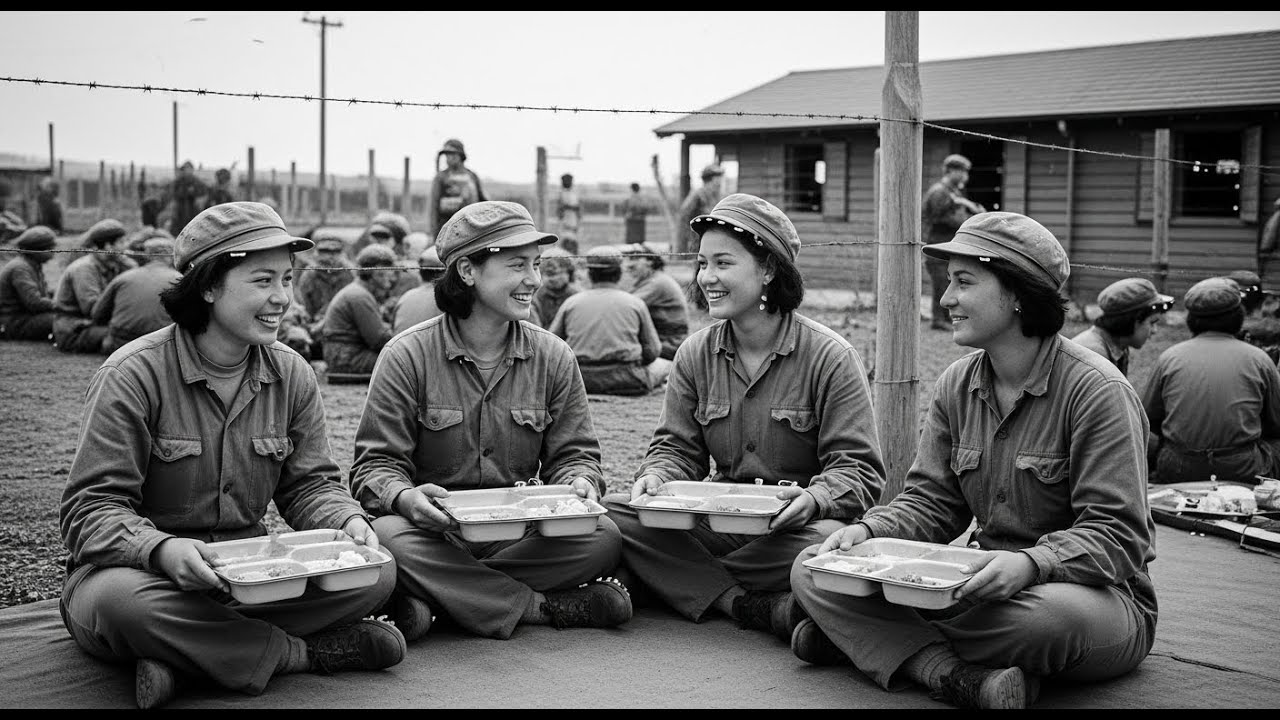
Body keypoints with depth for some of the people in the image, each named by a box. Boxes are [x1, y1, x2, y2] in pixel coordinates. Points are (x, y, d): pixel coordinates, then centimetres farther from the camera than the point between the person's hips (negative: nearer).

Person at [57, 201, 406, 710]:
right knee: (120, 600, -40)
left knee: (376, 571, -18)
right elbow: (90, 508, -15)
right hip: (139, 567, -4)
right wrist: (163, 550, -36)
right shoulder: (133, 375, -12)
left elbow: (309, 482, 7)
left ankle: (183, 653, -23)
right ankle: (308, 651, -22)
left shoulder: (291, 375, 4)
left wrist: (348, 521, -17)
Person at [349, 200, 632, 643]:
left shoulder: (553, 358, 6)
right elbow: (376, 463, -6)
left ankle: (429, 596, -21)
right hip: (434, 530, -2)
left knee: (601, 536, -26)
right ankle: (544, 606, -23)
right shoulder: (406, 356, -4)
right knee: (387, 535, -36)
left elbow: (574, 454, 8)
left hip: (521, 532, 2)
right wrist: (405, 496, -29)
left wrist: (579, 483, -17)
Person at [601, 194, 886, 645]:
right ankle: (748, 605, -25)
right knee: (613, 514, -18)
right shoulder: (695, 355, 7)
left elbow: (859, 470, -10)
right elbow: (677, 447, 8)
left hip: (796, 524, -4)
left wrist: (813, 498, -31)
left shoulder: (831, 358, -7)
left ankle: (677, 581, -19)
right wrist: (656, 477, -16)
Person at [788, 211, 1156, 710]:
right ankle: (953, 674, -30)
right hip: (988, 586, 6)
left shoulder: (1097, 389, -14)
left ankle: (870, 637, -21)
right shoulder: (955, 387, 7)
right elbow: (931, 502, 7)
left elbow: (1117, 534, -18)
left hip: (1102, 593, -5)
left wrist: (1031, 564, -35)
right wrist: (867, 531, -14)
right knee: (813, 569, -9)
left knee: (1057, 615, -43)